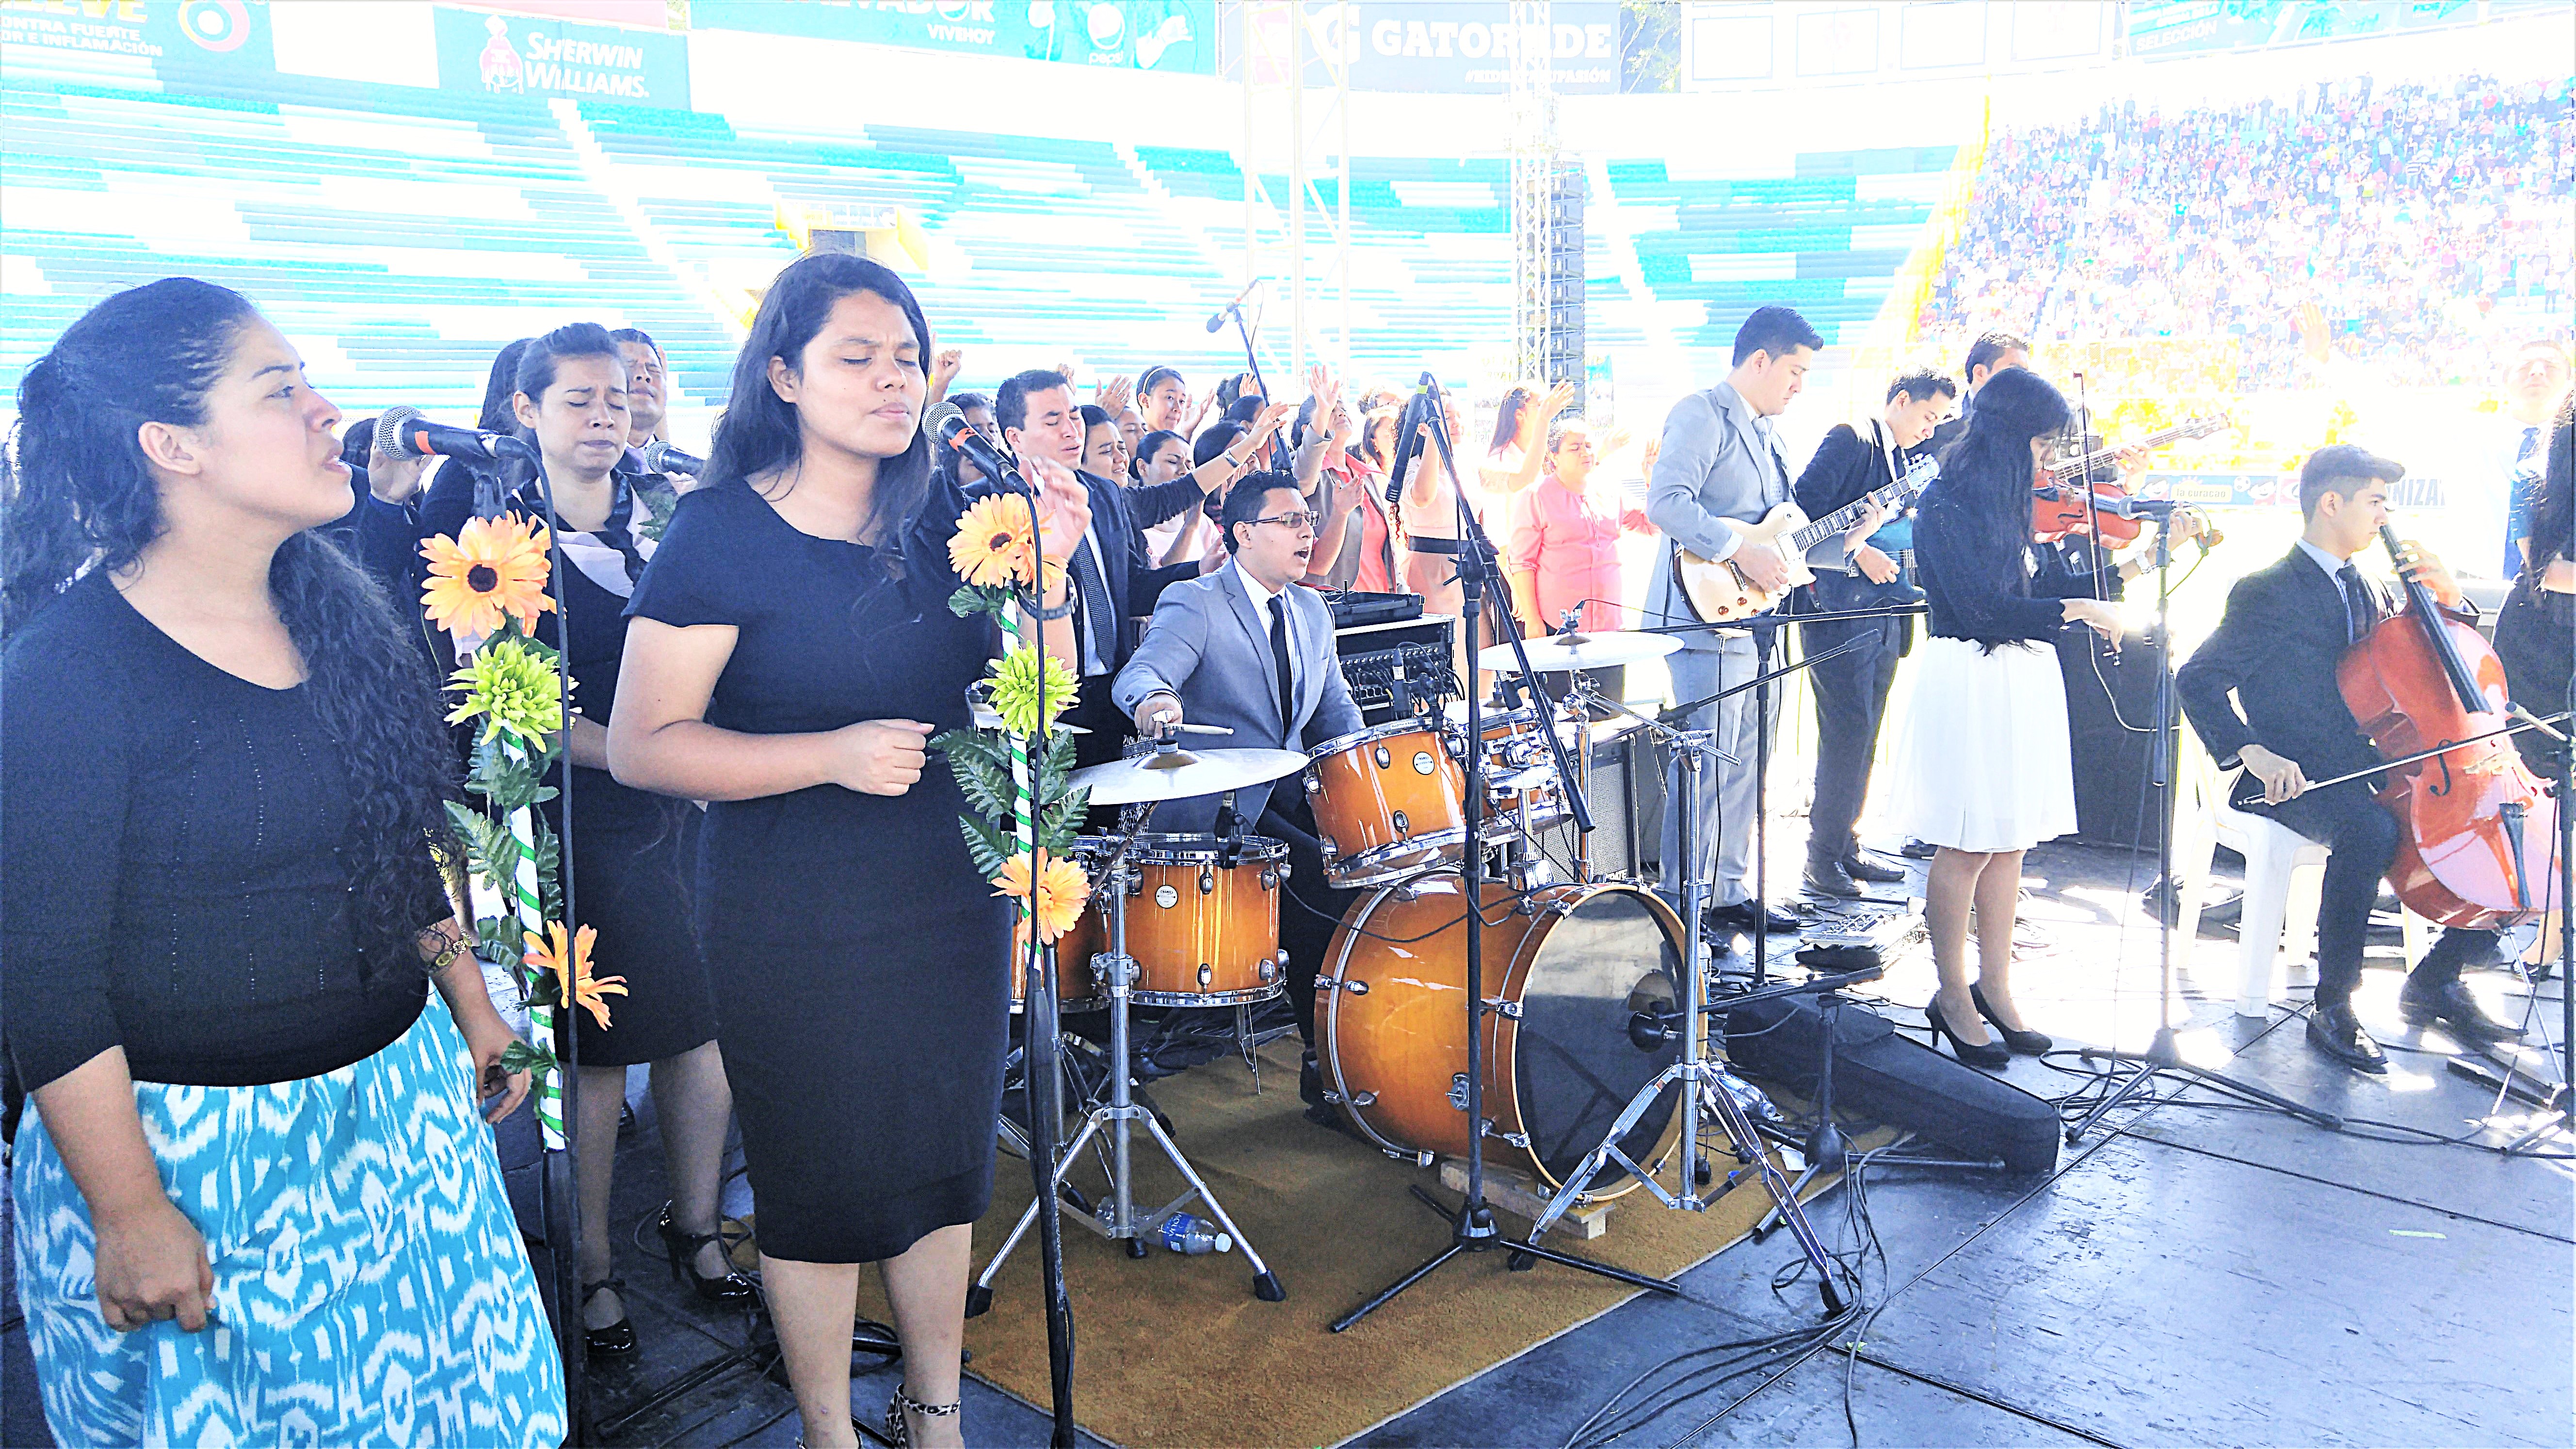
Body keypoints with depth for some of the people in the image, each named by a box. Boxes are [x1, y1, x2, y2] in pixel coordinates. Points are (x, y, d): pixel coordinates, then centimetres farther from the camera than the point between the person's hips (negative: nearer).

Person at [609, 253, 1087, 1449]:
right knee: (820, 1182, 10)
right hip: (795, 924, -4)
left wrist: (1047, 574, -13)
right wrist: (830, 754, -25)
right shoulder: (722, 533, -11)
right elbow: (643, 747, -15)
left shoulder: (940, 521, 2)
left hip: (953, 895, 5)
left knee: (943, 1160, 17)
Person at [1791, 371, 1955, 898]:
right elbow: (1805, 509, -15)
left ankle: (1846, 848, 19)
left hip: (1885, 614, 9)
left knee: (1863, 737, 11)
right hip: (1840, 611, -9)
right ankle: (1822, 859, -3)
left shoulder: (1912, 459, 22)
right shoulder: (1850, 439, -4)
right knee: (1848, 732, -10)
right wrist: (1857, 552, -19)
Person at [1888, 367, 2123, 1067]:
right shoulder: (1946, 504, -12)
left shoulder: (2004, 503, 14)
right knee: (1969, 845, -2)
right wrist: (2080, 610, -14)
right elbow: (1983, 607, -20)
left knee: (2009, 841, 10)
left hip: (2024, 679, 8)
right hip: (1969, 680, -8)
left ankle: (1995, 986, 20)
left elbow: (2027, 592, 14)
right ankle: (1953, 998, 10)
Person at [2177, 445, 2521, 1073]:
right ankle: (2332, 1009, -24)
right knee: (2370, 830, -37)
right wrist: (2254, 752, -30)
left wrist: (2446, 599, 4)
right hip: (2293, 779, -8)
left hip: (2364, 770, 8)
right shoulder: (2269, 592, -8)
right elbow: (2198, 679, -15)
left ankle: (2436, 980, 10)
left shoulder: (2365, 590, 15)